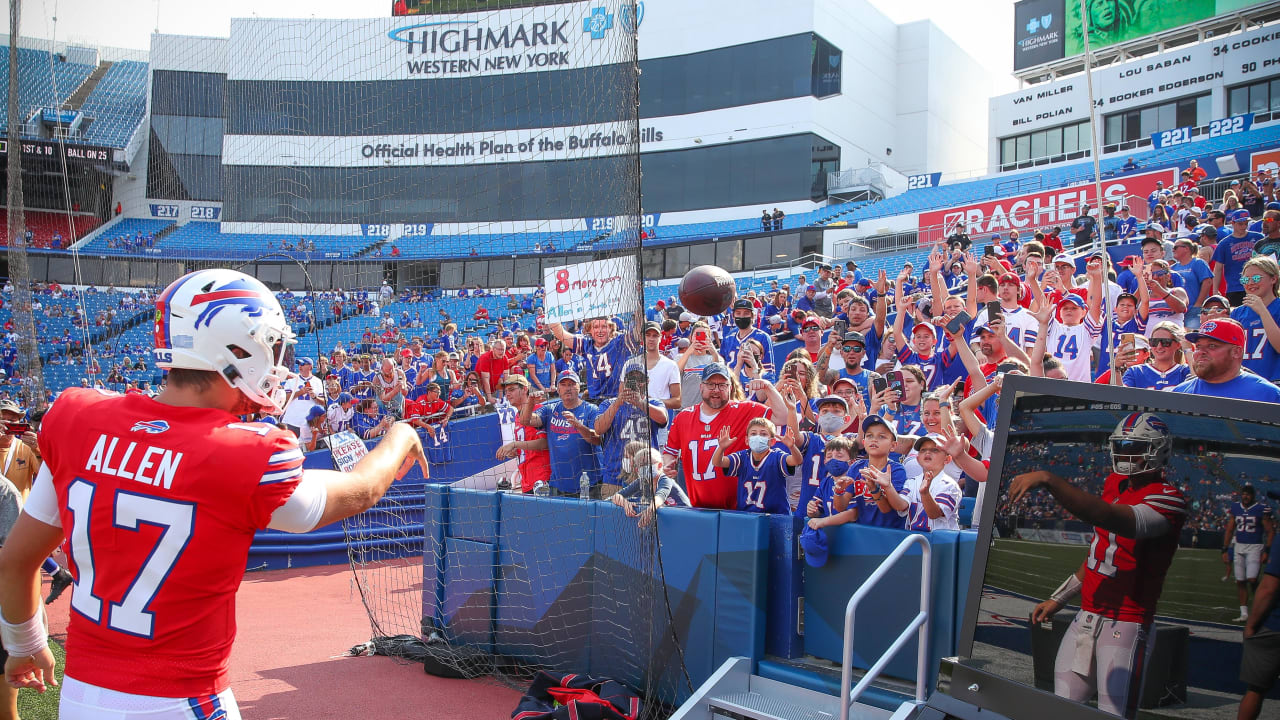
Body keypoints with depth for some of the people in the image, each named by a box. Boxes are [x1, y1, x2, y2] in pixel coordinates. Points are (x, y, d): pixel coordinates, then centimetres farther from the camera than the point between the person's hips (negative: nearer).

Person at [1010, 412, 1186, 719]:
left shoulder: (1167, 499, -15)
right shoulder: (1115, 483, 12)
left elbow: (1110, 518, -34)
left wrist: (1048, 480, -42)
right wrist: (1058, 599, 21)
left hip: (1126, 624, -7)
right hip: (1087, 616, 7)